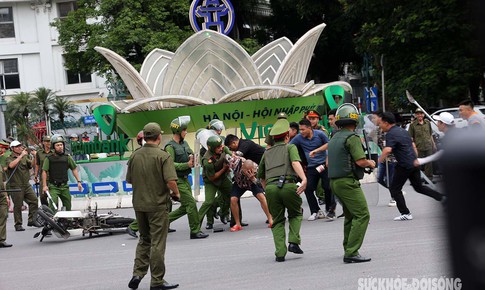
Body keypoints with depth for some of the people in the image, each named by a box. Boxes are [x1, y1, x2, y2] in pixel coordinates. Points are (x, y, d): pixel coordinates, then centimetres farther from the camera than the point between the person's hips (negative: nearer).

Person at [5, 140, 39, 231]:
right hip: (16, 186, -5)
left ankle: (31, 220, 8)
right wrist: (21, 155, -19)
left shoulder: (25, 157, 16)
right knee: (18, 206, -1)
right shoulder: (9, 158, -1)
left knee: (34, 201, -3)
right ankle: (18, 224, 9)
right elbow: (11, 165, -22)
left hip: (26, 185, 5)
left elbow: (31, 165, 5)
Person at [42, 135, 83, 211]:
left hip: (64, 186, 3)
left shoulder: (67, 157, 4)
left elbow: (74, 169, 11)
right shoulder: (49, 159, -4)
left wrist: (79, 182, 5)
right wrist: (45, 185, -11)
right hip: (53, 187, -3)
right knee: (53, 207, -16)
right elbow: (44, 172, -5)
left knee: (68, 207, 11)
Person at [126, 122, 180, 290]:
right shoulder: (163, 156, -14)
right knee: (157, 243, 3)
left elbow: (129, 180, 11)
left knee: (144, 239, 20)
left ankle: (138, 273, 11)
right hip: (158, 204, -5)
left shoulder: (135, 156, 3)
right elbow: (171, 181, -21)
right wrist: (176, 193, -2)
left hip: (139, 204, 5)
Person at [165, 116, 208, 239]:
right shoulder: (170, 146, -13)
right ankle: (195, 231, -4)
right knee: (191, 203, -10)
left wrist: (192, 158, -3)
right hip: (177, 180, -9)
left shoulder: (185, 144, 14)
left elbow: (192, 155, 22)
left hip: (185, 179, 9)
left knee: (185, 207, 11)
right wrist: (187, 165, -25)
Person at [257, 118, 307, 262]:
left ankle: (280, 253, 3)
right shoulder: (290, 147, 14)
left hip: (270, 187, 3)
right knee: (296, 214, 22)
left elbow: (261, 175, 31)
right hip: (288, 185, -3)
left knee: (277, 220, 15)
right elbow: (295, 162, -7)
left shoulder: (267, 152, 26)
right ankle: (293, 242, 4)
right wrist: (304, 179, -20)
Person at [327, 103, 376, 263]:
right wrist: (370, 163, 4)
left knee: (350, 216, 20)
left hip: (334, 182, 9)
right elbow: (360, 161, -18)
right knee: (362, 215, -10)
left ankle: (348, 249, 25)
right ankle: (351, 253, -17)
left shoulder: (333, 139, 16)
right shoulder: (352, 137, -11)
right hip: (348, 182, -9)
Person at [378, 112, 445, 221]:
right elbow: (412, 145, 23)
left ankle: (405, 214, 2)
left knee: (394, 188, 4)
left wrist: (379, 161, -22)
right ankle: (443, 198, 15)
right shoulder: (402, 130, 16)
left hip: (404, 166, -9)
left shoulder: (390, 134, -14)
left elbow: (387, 150, -31)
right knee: (419, 187, 20)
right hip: (414, 163, 9)